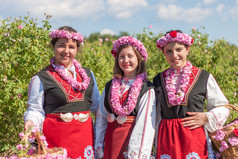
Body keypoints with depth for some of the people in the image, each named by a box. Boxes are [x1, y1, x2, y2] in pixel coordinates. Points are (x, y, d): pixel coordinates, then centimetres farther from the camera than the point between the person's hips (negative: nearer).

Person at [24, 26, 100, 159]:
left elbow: (96, 105, 19)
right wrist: (31, 122, -19)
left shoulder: (87, 74, 11)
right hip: (56, 137, -4)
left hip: (85, 135, 4)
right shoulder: (41, 79, -2)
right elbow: (35, 110, 0)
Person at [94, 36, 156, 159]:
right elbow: (101, 117, 10)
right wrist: (99, 147, 6)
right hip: (111, 138, 4)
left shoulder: (146, 89, -6)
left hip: (132, 137, -3)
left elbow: (146, 123, -11)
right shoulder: (110, 86, 7)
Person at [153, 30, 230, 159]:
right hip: (166, 138, 2)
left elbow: (223, 107, 8)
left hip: (194, 137, -2)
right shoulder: (158, 80, 9)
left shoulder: (204, 77, 1)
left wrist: (206, 117, -8)